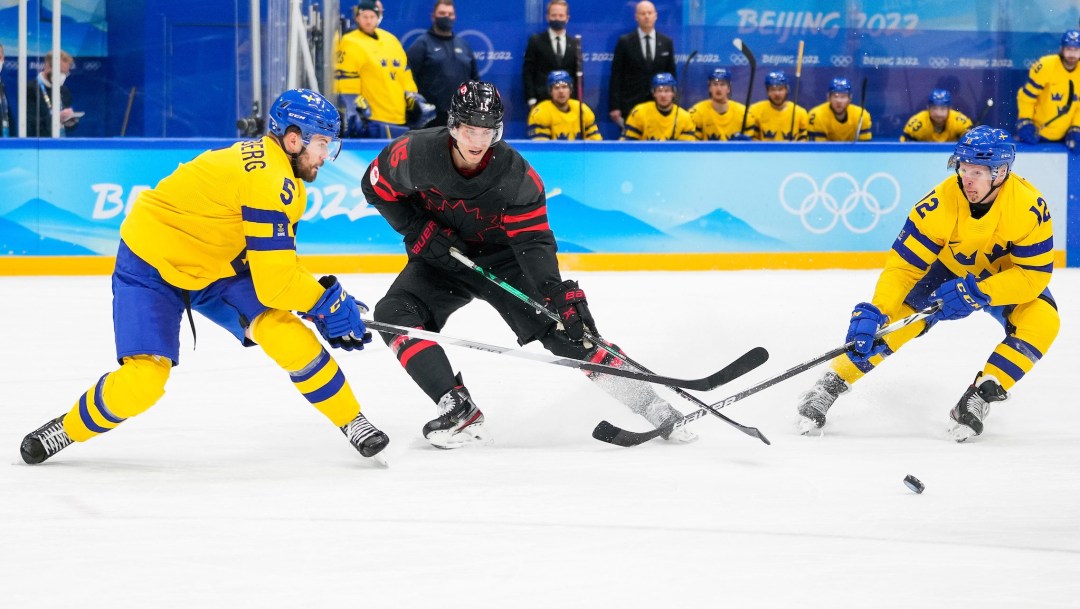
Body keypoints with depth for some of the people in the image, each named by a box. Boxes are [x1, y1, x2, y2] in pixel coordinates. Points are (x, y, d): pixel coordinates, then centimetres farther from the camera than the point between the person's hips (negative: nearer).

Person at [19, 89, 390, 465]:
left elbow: (274, 262, 10)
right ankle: (66, 430, 7)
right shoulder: (270, 180, -29)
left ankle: (352, 422, 2)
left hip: (216, 265, 8)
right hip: (150, 265, -8)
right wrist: (328, 301, -16)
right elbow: (273, 282, -29)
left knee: (286, 334, -11)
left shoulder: (270, 164, -1)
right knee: (143, 381, -18)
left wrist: (327, 301, 1)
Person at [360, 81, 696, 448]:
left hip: (502, 258, -2)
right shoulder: (415, 154, -23)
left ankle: (647, 400, -7)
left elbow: (533, 241, -25)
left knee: (568, 328, -14)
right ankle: (459, 410, -24)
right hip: (440, 257, 2)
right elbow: (377, 187, -5)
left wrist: (555, 291, -40)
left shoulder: (517, 176, -24)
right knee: (393, 316, -22)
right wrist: (418, 230, -15)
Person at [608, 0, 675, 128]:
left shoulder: (667, 43, 10)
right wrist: (614, 106, -6)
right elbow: (616, 75, 0)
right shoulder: (624, 42, 2)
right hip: (631, 105, -2)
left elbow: (671, 74, 13)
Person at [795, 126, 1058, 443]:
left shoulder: (1029, 206, -33)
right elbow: (904, 264, -28)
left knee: (1042, 320, -27)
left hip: (1006, 276, 0)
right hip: (947, 268, 0)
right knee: (897, 319, -18)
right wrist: (874, 312, -40)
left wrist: (976, 293, -36)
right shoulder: (939, 203, -31)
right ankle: (830, 386, -4)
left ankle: (979, 396, -22)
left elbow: (1034, 274, -28)